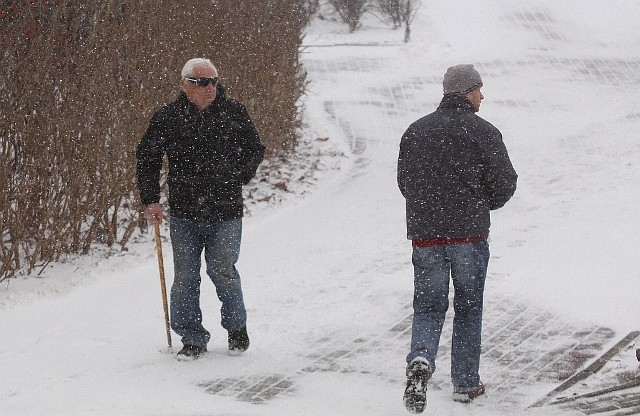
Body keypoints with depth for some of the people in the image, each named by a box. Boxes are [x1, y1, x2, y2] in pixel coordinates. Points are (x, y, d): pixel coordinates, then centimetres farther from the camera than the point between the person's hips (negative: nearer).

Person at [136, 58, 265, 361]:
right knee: (185, 278, 2)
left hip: (225, 213, -1)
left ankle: (236, 327, 22)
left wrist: (238, 176, 2)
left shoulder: (233, 113, 1)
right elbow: (147, 157, 9)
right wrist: (150, 200, 3)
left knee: (222, 271, -2)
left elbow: (255, 150, 15)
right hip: (184, 213, 1)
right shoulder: (167, 118, 0)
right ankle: (192, 339, 13)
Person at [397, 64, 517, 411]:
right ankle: (465, 383, 16)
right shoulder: (482, 132, -7)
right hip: (469, 234, -3)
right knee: (468, 308, 11)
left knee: (428, 306, 9)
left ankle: (420, 360, -19)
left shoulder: (415, 131, 6)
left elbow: (404, 182, 12)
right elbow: (504, 183, -6)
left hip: (423, 235, 3)